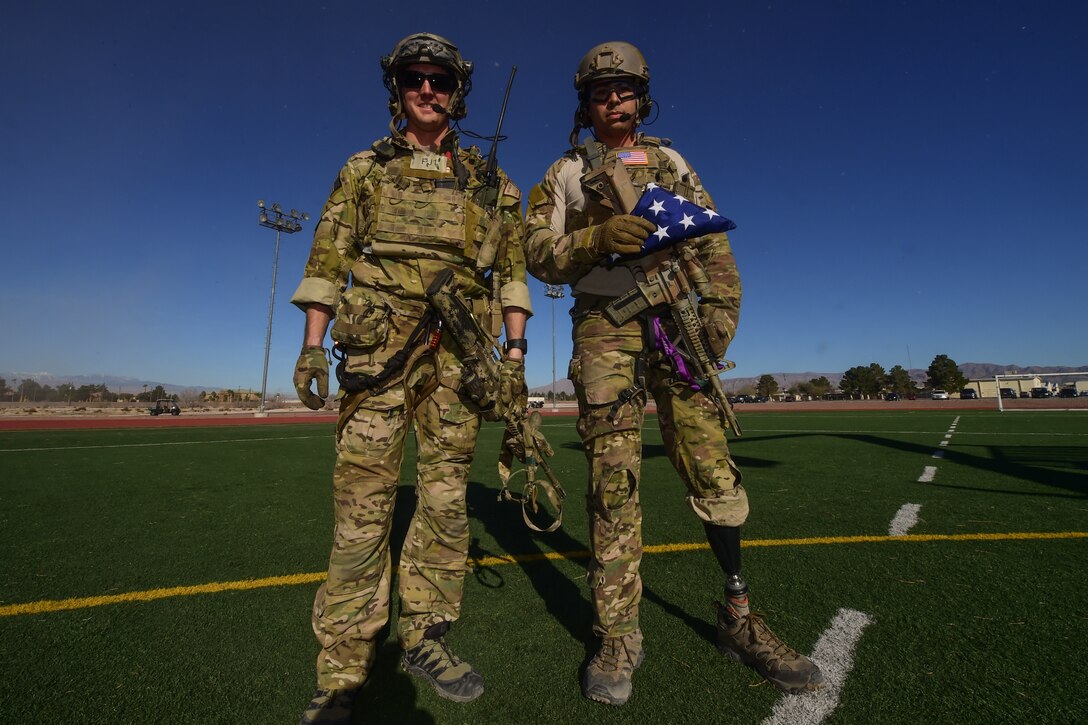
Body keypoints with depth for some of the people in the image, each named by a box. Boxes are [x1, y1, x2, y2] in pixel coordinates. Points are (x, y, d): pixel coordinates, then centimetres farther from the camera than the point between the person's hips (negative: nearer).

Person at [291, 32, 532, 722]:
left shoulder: (487, 181, 18)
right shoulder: (364, 168, 16)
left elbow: (512, 268, 13)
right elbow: (328, 259, 9)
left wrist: (516, 349, 2)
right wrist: (313, 344, -1)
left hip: (459, 349, 2)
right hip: (378, 346, -1)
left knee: (447, 495, 4)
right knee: (365, 497, -4)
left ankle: (426, 637, 21)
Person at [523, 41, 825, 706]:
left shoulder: (673, 164, 22)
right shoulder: (566, 173, 17)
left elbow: (715, 244, 15)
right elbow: (539, 253, 5)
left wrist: (722, 310, -1)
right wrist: (598, 236, -13)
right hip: (604, 332, -1)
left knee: (712, 465, -1)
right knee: (613, 476, -4)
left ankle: (740, 618, 16)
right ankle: (619, 637, 7)